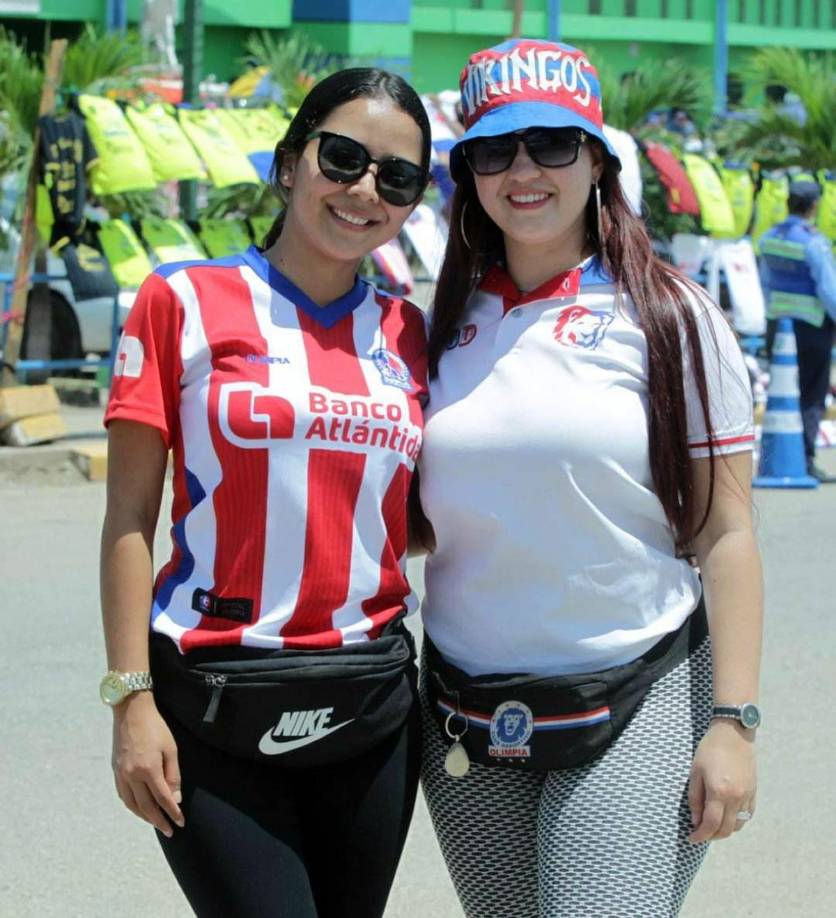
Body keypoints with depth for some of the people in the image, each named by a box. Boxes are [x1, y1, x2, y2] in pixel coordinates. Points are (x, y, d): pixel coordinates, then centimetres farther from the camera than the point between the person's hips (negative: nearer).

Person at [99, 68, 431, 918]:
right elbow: (131, 517, -4)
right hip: (214, 715, -4)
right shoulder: (184, 301, -2)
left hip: (371, 714, 4)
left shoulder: (408, 333, 10)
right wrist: (131, 699, -9)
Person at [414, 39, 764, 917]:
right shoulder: (446, 325, 9)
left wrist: (732, 721, -12)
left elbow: (725, 535, -5)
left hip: (634, 713, -4)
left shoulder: (668, 318, -3)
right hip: (468, 726, 4)